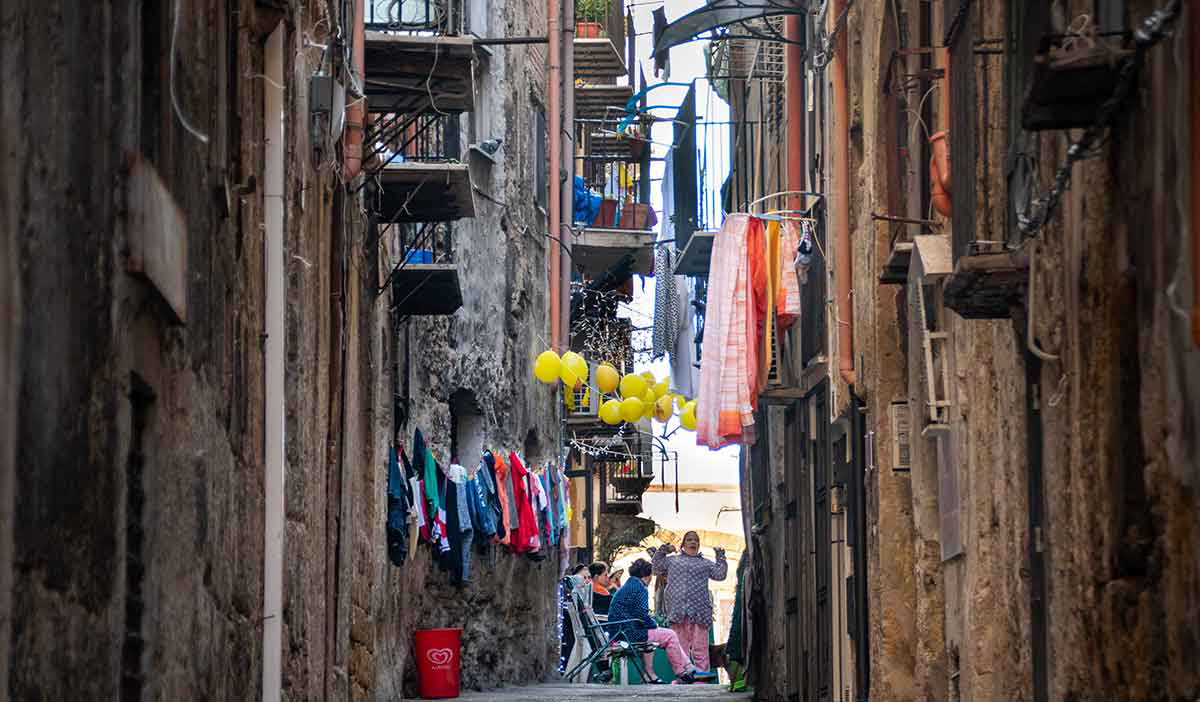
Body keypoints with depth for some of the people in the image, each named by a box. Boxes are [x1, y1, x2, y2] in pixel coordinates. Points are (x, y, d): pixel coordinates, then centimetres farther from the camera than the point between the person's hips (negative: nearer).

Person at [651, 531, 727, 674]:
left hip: (699, 612, -1)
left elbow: (720, 574, 12)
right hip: (678, 612, 1)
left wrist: (720, 555, 10)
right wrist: (663, 550, 12)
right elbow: (656, 568, 17)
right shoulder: (672, 560, 21)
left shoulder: (705, 563, 20)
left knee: (700, 649, -6)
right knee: (680, 648, 2)